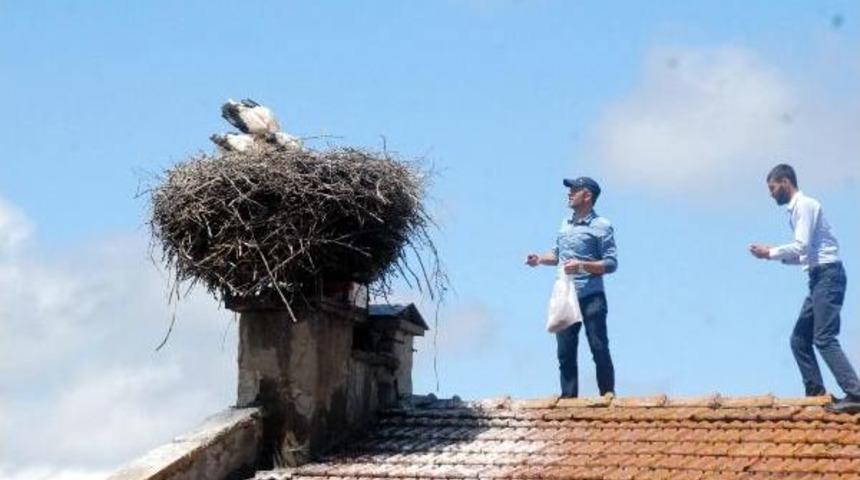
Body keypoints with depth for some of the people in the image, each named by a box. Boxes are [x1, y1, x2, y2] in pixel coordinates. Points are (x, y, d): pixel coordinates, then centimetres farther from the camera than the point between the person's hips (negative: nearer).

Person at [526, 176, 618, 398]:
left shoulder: (601, 226, -4)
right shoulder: (565, 224, 15)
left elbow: (611, 263, -8)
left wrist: (582, 265, -20)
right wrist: (540, 259, 5)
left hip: (591, 298, -6)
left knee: (599, 348, -6)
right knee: (565, 352, 6)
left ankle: (608, 394, -1)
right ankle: (568, 397, 9)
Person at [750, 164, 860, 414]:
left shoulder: (805, 205, -8)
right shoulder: (796, 209, 20)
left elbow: (801, 247, -18)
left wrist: (770, 252, -6)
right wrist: (773, 254, 10)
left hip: (828, 274, -10)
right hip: (819, 277, 10)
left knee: (824, 338, -17)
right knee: (800, 338, 10)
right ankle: (815, 392, 9)